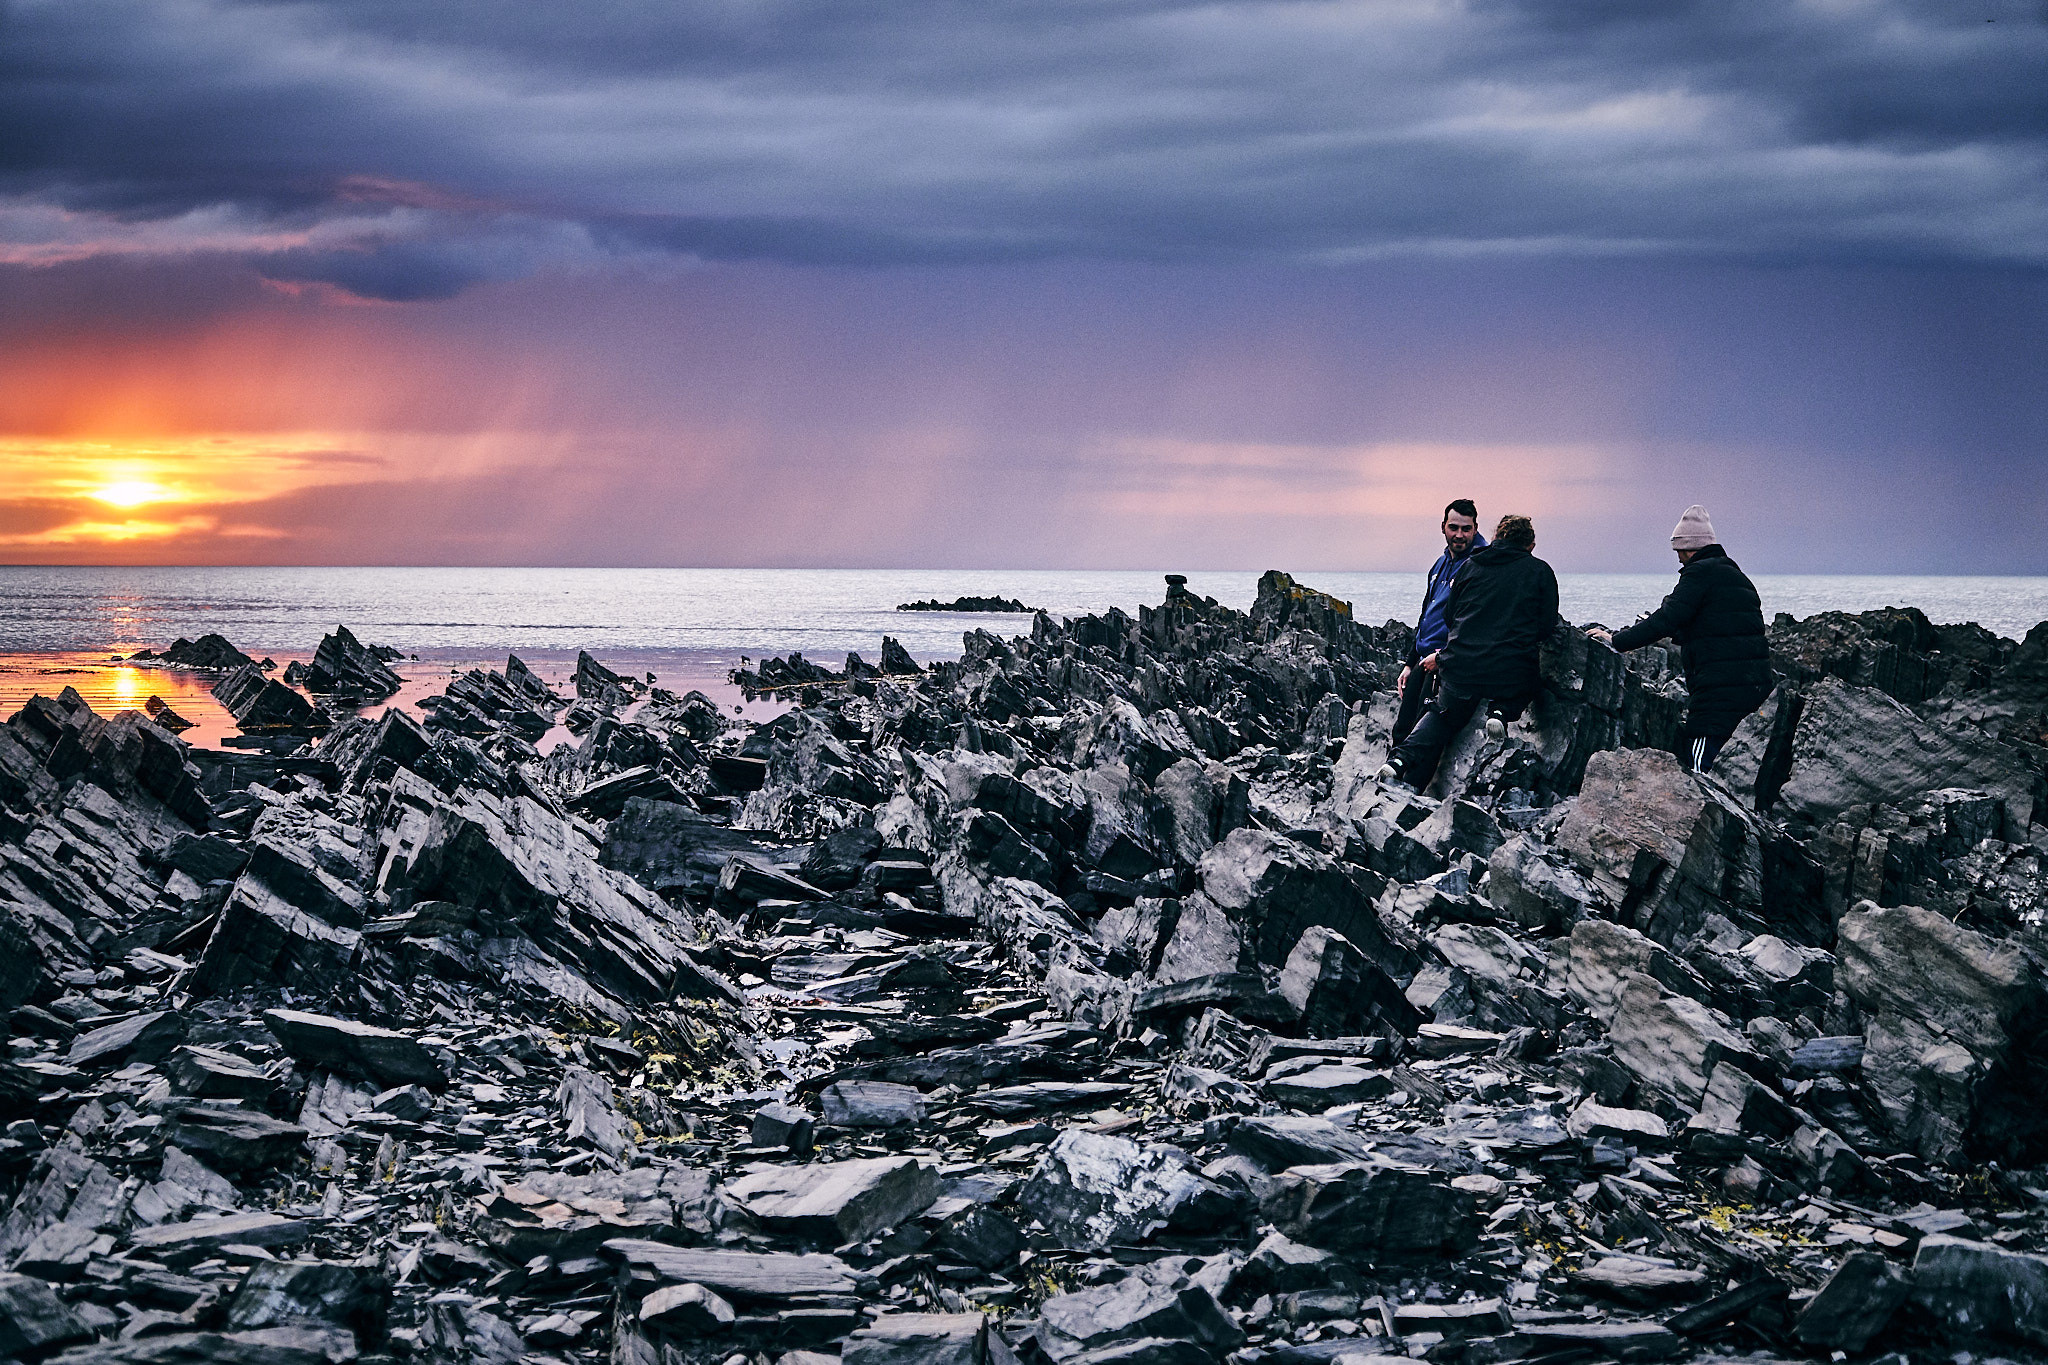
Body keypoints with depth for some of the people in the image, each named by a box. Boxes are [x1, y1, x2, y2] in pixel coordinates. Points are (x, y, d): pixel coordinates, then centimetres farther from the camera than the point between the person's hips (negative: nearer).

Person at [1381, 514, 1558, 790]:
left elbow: (1449, 615, 17)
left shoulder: (1471, 567, 12)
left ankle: (1403, 759, 2)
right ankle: (1502, 712, 2)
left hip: (1461, 665, 2)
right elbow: (1547, 626, 4)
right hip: (1511, 671, -2)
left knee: (1441, 715, 25)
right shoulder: (1540, 572, 5)